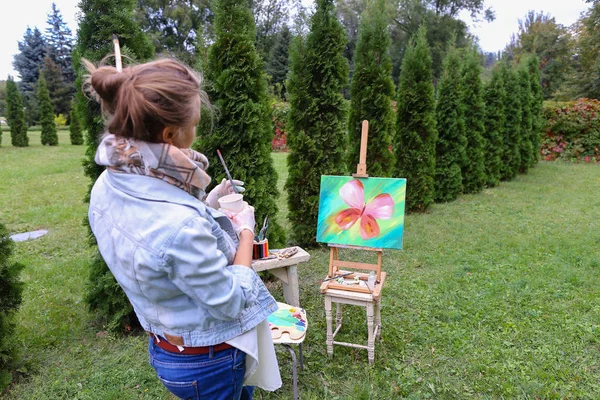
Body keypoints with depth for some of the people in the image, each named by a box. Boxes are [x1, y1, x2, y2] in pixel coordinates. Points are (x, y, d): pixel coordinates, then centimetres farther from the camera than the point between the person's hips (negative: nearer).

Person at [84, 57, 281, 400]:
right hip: (206, 362, -7)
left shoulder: (107, 187, -12)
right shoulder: (180, 223, -40)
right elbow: (231, 302, -25)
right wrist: (246, 230, -14)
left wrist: (206, 206, 3)